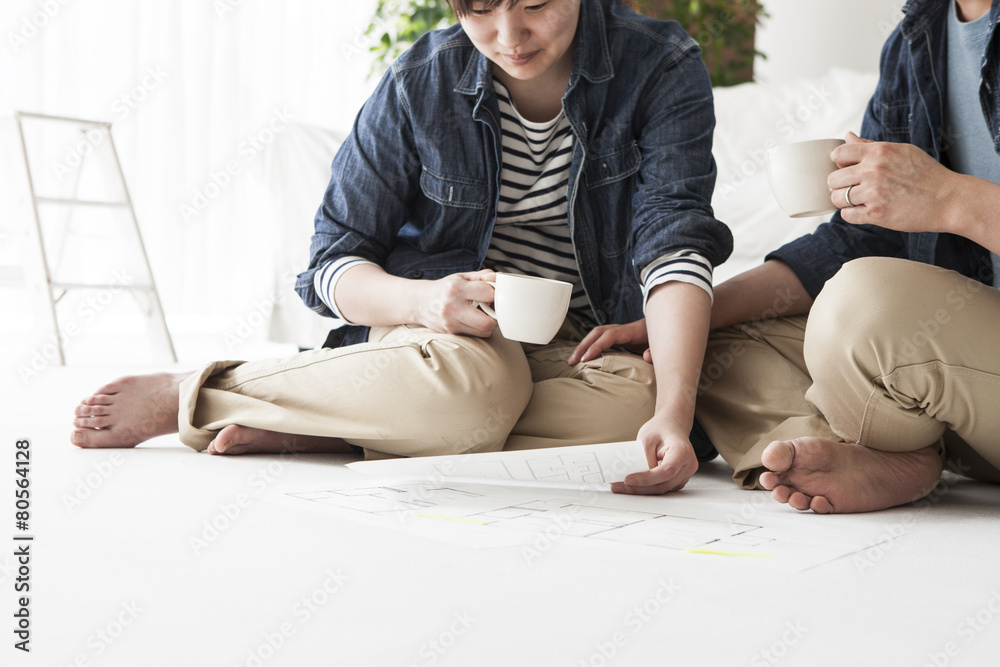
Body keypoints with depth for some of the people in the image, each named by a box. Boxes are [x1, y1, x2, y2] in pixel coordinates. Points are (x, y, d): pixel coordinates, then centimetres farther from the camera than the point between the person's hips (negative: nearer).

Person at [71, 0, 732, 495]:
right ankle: (190, 394, -18)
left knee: (630, 405, -34)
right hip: (450, 322, -1)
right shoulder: (421, 83, -9)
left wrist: (674, 412, -37)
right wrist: (422, 299, -30)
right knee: (466, 388, -38)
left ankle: (303, 430, -26)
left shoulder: (664, 69, -11)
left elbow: (672, 246, -21)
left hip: (580, 342, 2)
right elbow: (335, 260, -6)